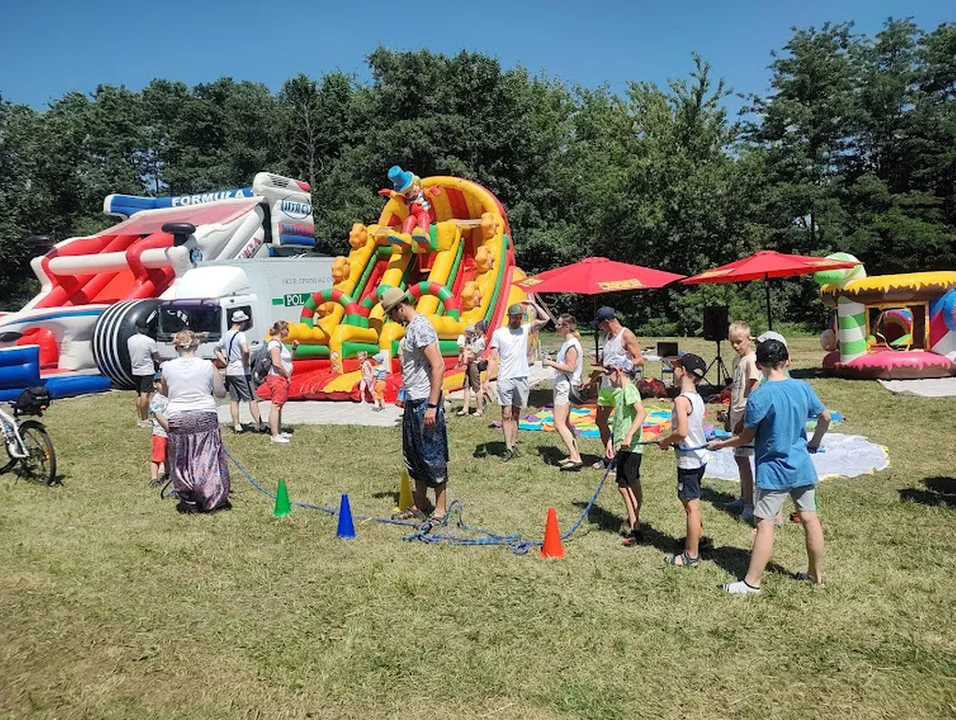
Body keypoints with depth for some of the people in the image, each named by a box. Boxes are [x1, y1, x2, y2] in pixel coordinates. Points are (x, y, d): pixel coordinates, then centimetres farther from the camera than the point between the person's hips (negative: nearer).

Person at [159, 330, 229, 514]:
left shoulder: (168, 367, -1)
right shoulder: (208, 366, -5)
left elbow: (164, 393, 13)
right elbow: (221, 393, 3)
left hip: (177, 419, 1)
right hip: (205, 417, 0)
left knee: (182, 462, 12)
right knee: (208, 459, 7)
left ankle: (188, 501, 17)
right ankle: (215, 499, 13)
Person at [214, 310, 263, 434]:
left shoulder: (225, 335, 11)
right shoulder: (240, 335, -15)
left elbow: (217, 350, 23)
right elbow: (246, 350, -32)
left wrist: (225, 362, 15)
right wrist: (246, 361, -15)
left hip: (229, 371, 7)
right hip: (241, 372, -7)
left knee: (234, 400, 11)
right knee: (252, 399, -1)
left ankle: (236, 425, 13)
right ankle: (259, 425, 0)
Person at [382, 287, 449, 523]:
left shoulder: (420, 327, -15)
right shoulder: (411, 327, 15)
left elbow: (438, 366, -22)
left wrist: (432, 405, -24)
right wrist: (407, 398, 18)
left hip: (425, 402, -10)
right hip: (413, 401, 10)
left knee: (432, 455, -1)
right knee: (415, 455, 16)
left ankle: (440, 509, 10)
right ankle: (419, 506, 28)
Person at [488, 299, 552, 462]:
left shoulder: (525, 330, 11)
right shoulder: (498, 333, 2)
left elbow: (545, 319, 6)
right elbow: (493, 358, -1)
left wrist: (533, 303, 4)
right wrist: (487, 379, -9)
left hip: (522, 378, 3)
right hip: (505, 379, -3)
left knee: (515, 414, 9)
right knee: (506, 414, -7)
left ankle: (512, 446, 14)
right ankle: (508, 449, -8)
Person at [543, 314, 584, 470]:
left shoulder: (572, 344, -17)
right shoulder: (567, 342, 15)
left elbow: (570, 367, -22)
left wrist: (550, 363, -16)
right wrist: (553, 360, 12)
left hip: (566, 386, -11)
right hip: (563, 385, 11)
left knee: (559, 424, -14)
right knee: (565, 422, 15)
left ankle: (575, 458, -15)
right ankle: (575, 454, 21)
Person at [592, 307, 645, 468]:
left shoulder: (626, 335, -10)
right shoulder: (607, 336, 15)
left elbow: (640, 359, -15)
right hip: (606, 385, 9)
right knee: (600, 421, 15)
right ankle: (609, 456, 29)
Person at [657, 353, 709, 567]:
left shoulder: (681, 399, -20)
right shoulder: (697, 397, 8)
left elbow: (682, 432, -29)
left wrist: (666, 441, -12)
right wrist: (671, 440, 11)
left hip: (689, 459, -9)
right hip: (699, 456, 9)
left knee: (692, 507, -1)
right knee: (689, 502, 22)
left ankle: (692, 556, 8)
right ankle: (692, 543, 36)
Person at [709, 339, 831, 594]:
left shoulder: (759, 396, -17)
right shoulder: (803, 388, -1)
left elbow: (747, 437, -11)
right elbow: (825, 417, 12)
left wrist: (720, 444, 4)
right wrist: (815, 442, 29)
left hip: (773, 470, -6)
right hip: (802, 467, 6)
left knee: (765, 524, -2)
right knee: (810, 518, 15)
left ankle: (752, 582, 4)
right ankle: (816, 573, 30)